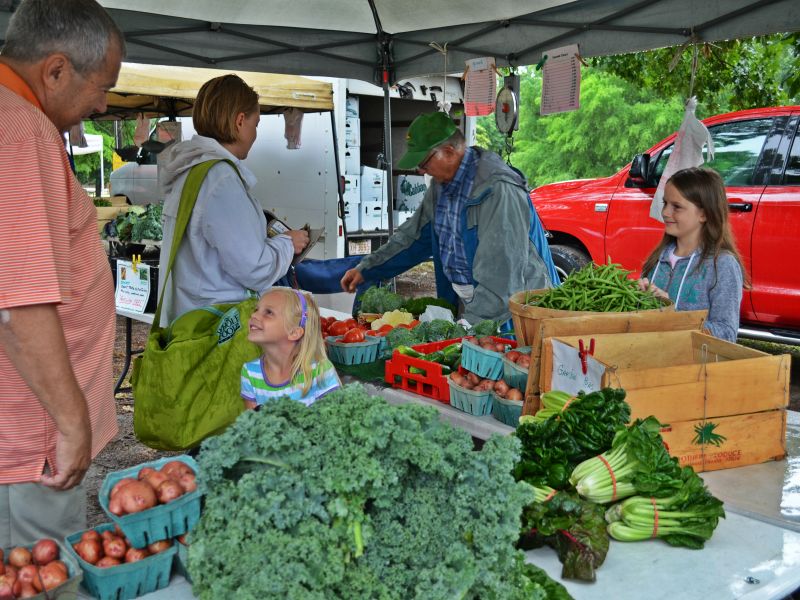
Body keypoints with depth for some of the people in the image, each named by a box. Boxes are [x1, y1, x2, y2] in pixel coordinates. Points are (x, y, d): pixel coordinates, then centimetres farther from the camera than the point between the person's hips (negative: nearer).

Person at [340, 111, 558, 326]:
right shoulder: (442, 185, 9)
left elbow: (501, 270, -26)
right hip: (465, 302, 7)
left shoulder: (498, 189, -21)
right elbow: (412, 236, 19)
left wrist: (472, 324, -29)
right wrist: (366, 269, 13)